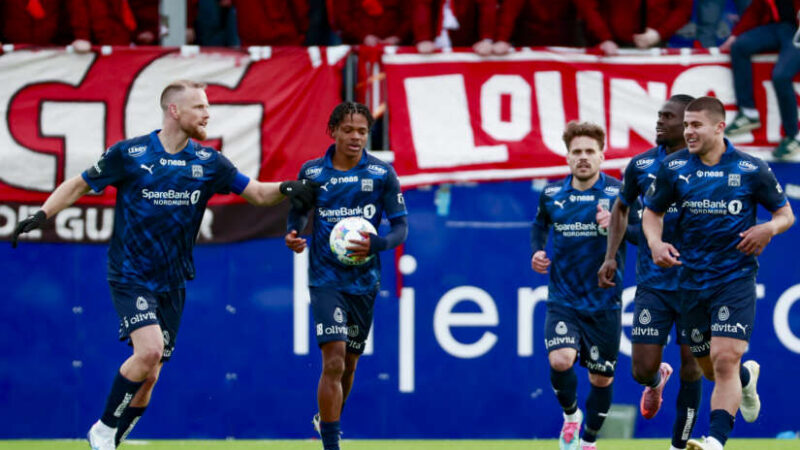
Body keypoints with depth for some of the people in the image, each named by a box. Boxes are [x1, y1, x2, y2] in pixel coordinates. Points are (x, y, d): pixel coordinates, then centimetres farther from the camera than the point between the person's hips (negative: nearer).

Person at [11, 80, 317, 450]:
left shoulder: (208, 161, 4)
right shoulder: (128, 154, -7)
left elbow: (256, 192, 6)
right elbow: (79, 185, 4)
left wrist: (286, 189, -15)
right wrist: (41, 215, -9)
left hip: (172, 281, 5)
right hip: (131, 276, -5)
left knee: (148, 377, 4)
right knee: (149, 349, -24)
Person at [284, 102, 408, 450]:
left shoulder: (382, 173, -2)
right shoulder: (312, 171, 0)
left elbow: (401, 226, 0)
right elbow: (298, 210, 15)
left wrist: (375, 244, -20)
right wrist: (292, 235, -7)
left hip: (364, 281, 2)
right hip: (325, 278, -2)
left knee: (348, 365, 13)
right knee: (333, 361, -17)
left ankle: (326, 419, 41)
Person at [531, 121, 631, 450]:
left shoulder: (617, 193, -6)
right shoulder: (551, 194, 3)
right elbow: (540, 224, 24)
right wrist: (537, 251, 6)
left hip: (604, 301, -1)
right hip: (563, 298, 1)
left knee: (602, 377, 6)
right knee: (560, 359, -22)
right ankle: (570, 414, 9)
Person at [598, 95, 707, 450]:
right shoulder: (641, 165, 2)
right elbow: (622, 207, 20)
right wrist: (610, 257, 11)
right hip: (652, 283, 2)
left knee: (692, 365, -1)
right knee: (643, 368, -3)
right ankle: (658, 381, 36)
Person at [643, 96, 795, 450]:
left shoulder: (751, 169, -5)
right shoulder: (673, 167, 1)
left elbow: (785, 213, 6)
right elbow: (652, 211, 13)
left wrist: (769, 228, -17)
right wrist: (655, 242, -7)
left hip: (735, 277, -4)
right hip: (691, 280, 4)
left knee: (724, 361, -20)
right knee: (710, 368, 13)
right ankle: (747, 377, 49)